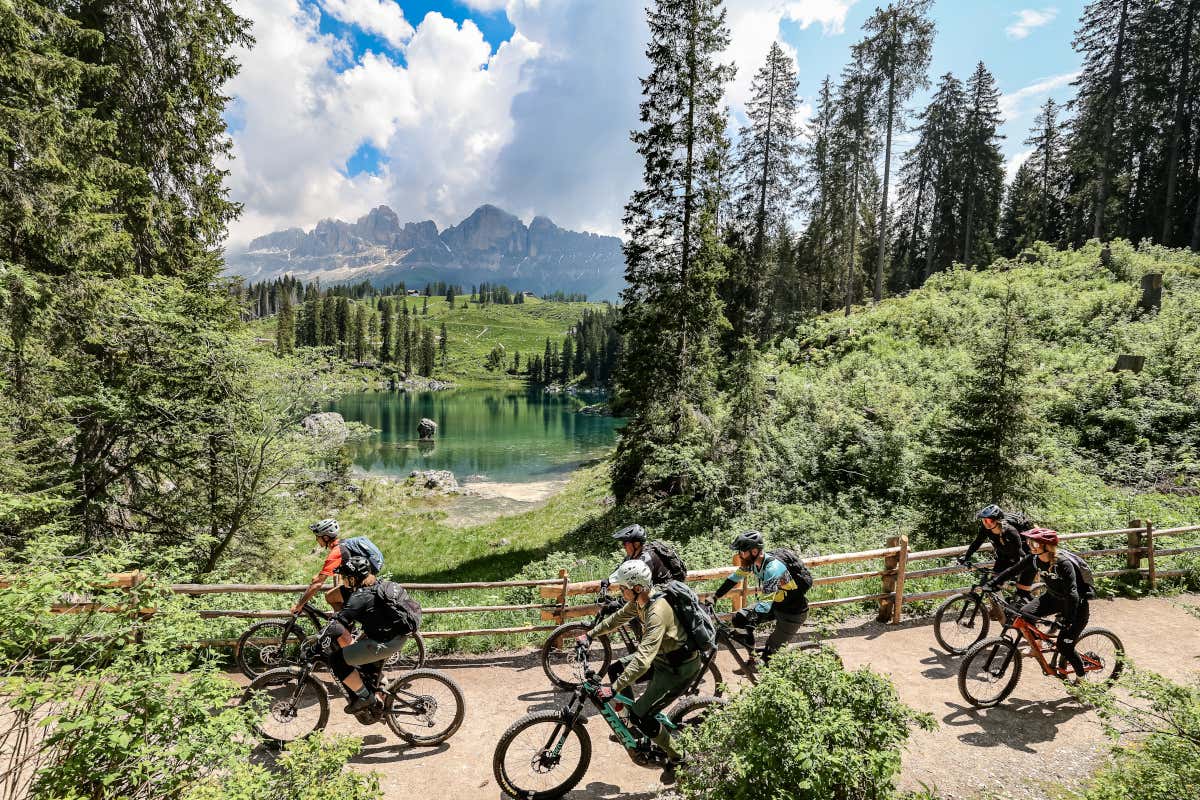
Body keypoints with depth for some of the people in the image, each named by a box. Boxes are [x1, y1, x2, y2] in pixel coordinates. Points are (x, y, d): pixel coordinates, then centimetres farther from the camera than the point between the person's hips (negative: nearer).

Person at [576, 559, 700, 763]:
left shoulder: (657, 613, -34)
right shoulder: (641, 600, -7)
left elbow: (643, 659, -38)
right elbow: (618, 618, 12)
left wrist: (613, 690, -37)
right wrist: (590, 635, 12)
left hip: (680, 668, -9)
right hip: (663, 654, 9)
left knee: (640, 715, -6)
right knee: (615, 670, 7)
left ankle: (678, 757, 14)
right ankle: (632, 727, 25)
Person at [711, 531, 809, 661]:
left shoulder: (772, 569, -35)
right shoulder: (753, 561, -12)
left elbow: (765, 605, -38)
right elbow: (734, 578, 2)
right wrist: (714, 598, 1)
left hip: (793, 613, -7)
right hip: (775, 603, 7)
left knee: (769, 655, -3)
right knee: (739, 619, -4)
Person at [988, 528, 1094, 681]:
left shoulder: (1063, 563, -32)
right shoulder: (1034, 558, -13)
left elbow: (1072, 594, -34)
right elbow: (1014, 569, -3)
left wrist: (1068, 622, -37)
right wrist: (993, 582, -8)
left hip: (1077, 604, -6)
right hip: (1054, 597, 6)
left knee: (1064, 646, -11)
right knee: (1025, 613, -16)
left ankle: (1081, 677, 16)